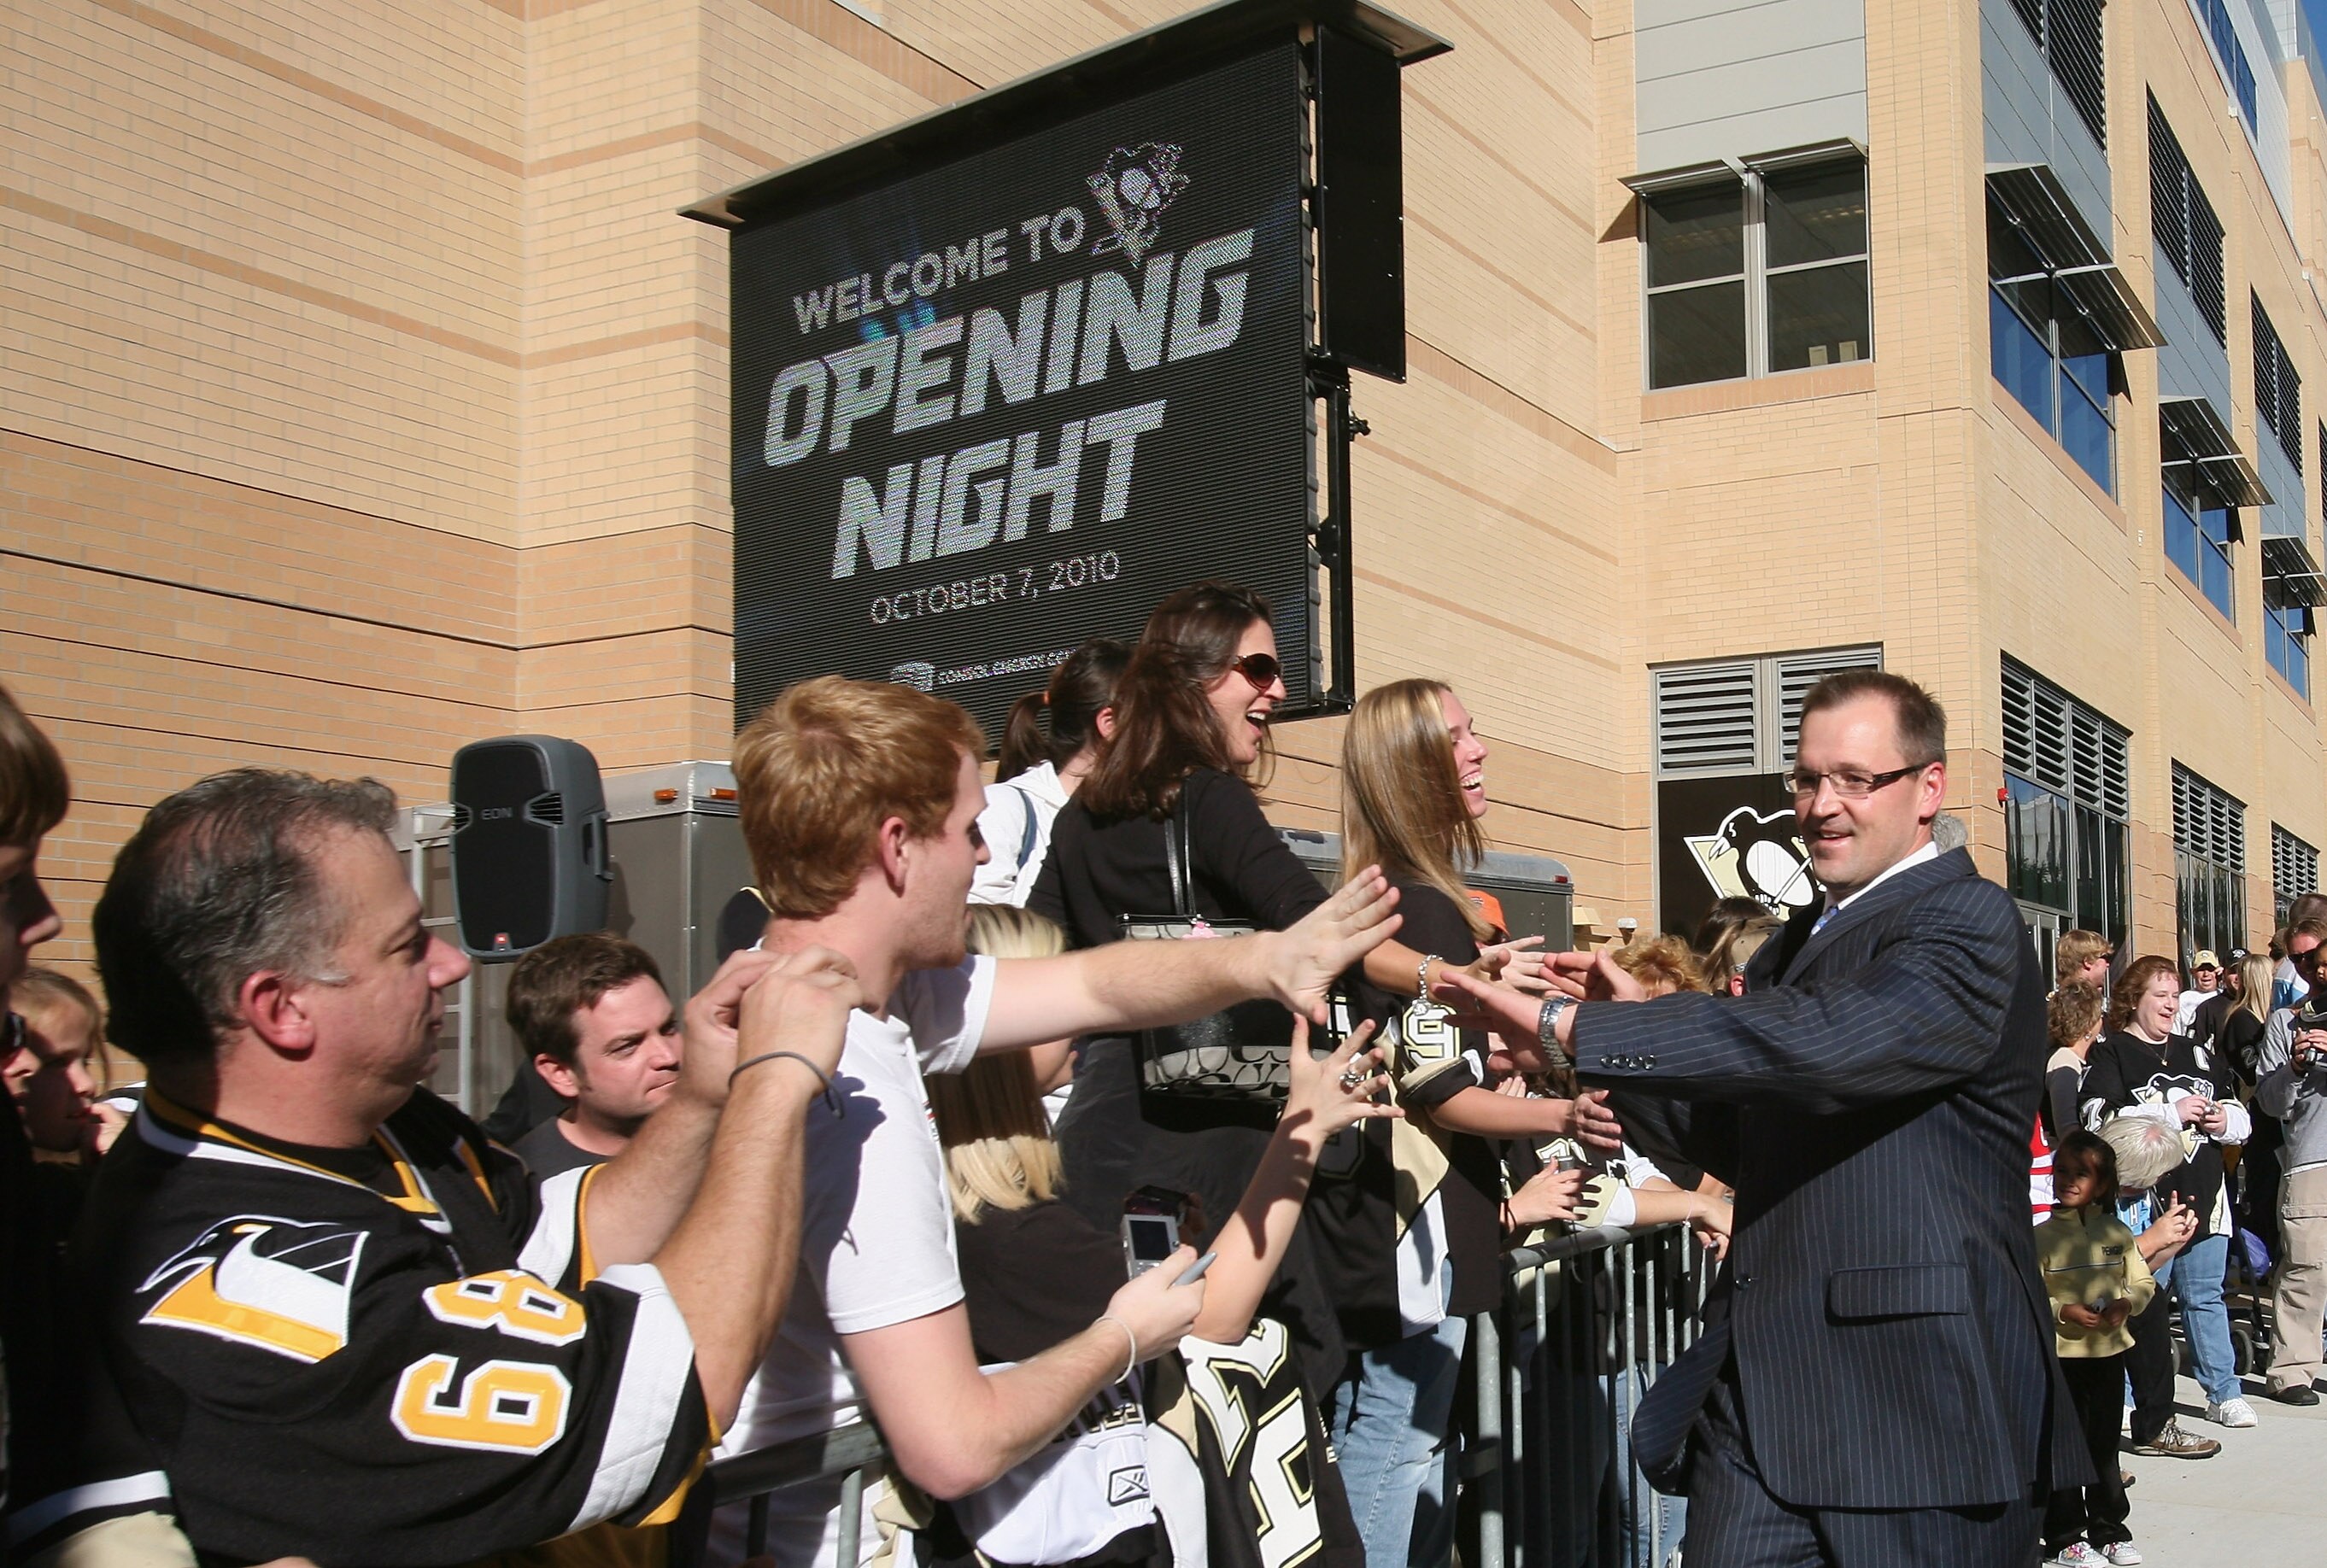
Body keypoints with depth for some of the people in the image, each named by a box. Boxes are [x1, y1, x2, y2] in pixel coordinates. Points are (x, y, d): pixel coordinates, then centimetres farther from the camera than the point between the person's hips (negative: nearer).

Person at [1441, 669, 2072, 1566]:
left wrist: (1570, 1028, -25)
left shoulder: (1969, 923, -9)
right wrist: (1650, 1027, 5)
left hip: (1917, 1400, -7)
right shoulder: (1798, 942, 18)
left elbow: (1826, 1044, -26)